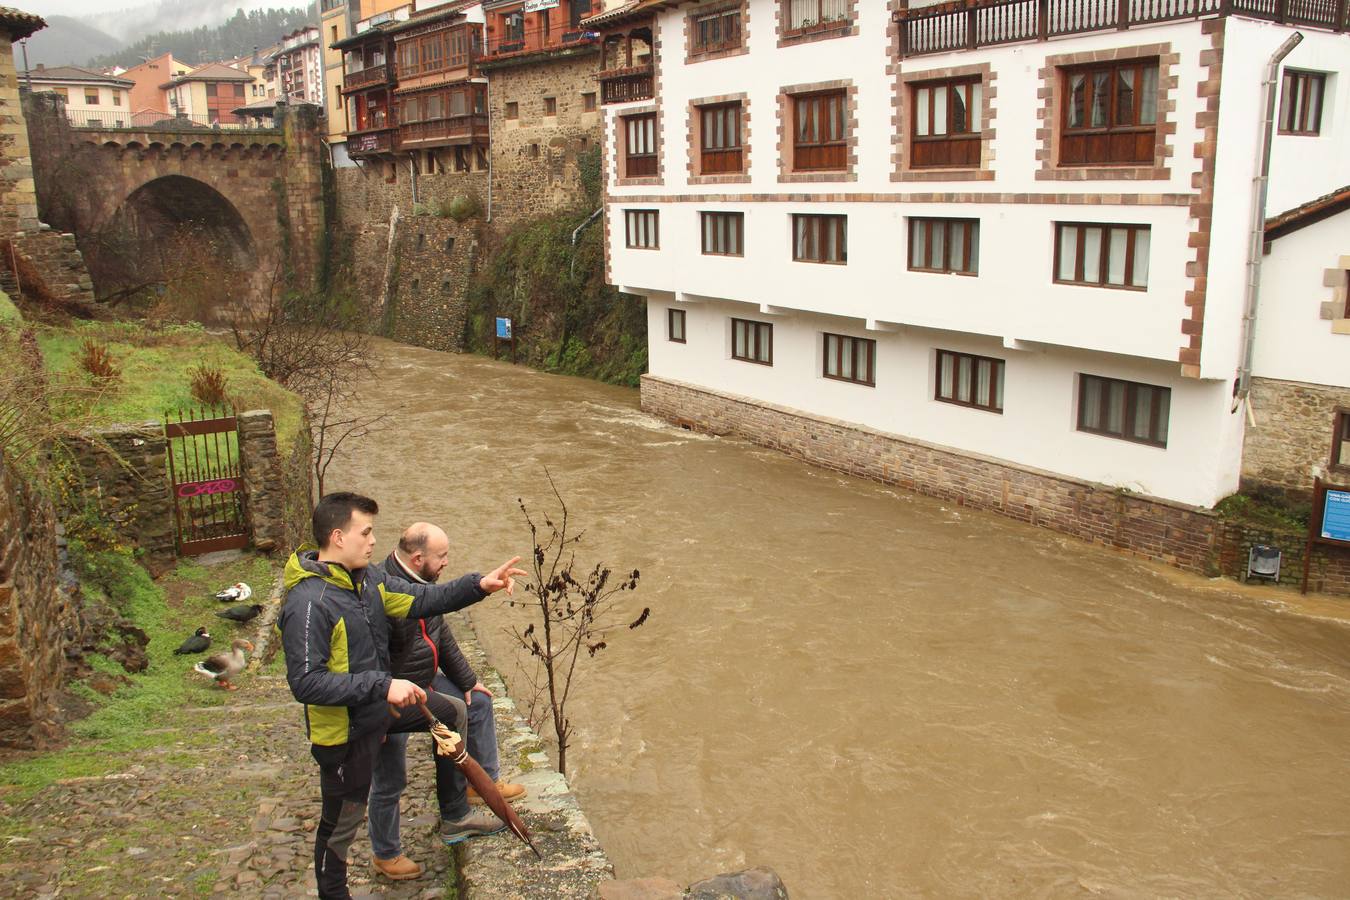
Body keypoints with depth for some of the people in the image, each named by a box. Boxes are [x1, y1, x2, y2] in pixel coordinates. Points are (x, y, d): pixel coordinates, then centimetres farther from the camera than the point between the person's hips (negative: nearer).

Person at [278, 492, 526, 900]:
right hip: (344, 728, -9)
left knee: (455, 712, 22)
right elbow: (306, 683, -33)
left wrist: (479, 585, -15)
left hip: (381, 703, 9)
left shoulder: (366, 577, -5)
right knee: (342, 820, 11)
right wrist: (383, 685, -35)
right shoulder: (308, 603, -31)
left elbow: (422, 599, -2)